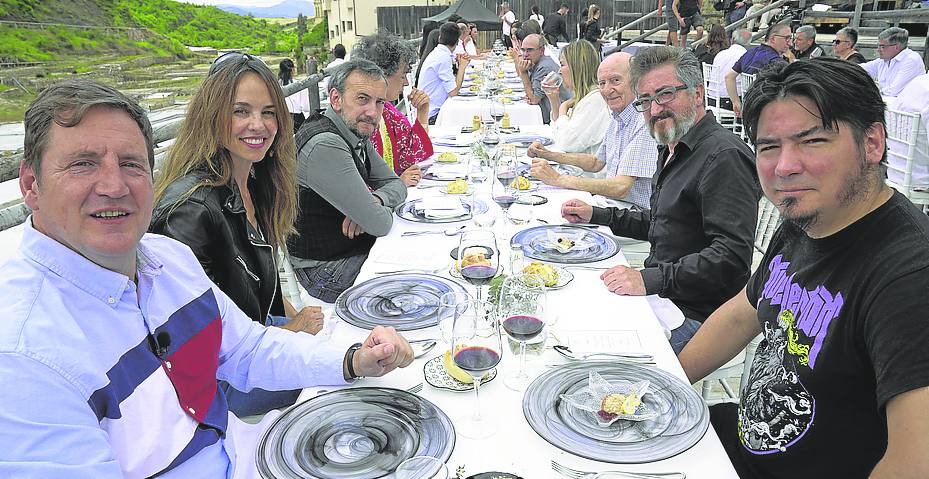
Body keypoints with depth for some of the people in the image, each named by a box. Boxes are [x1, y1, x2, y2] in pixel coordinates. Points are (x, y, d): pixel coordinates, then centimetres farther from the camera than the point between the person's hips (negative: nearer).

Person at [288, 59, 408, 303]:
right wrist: (383, 209, -4)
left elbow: (396, 184, 10)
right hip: (326, 269, -9)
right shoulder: (325, 146, -28)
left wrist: (374, 201, -13)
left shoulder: (357, 134, 3)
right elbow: (379, 225, -28)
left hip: (359, 246, 9)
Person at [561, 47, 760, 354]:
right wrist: (595, 215, 20)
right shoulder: (673, 150, 17)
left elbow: (731, 256, -26)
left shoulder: (725, 156, -18)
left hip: (695, 314, -9)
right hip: (659, 296, 10)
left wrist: (651, 279, -30)